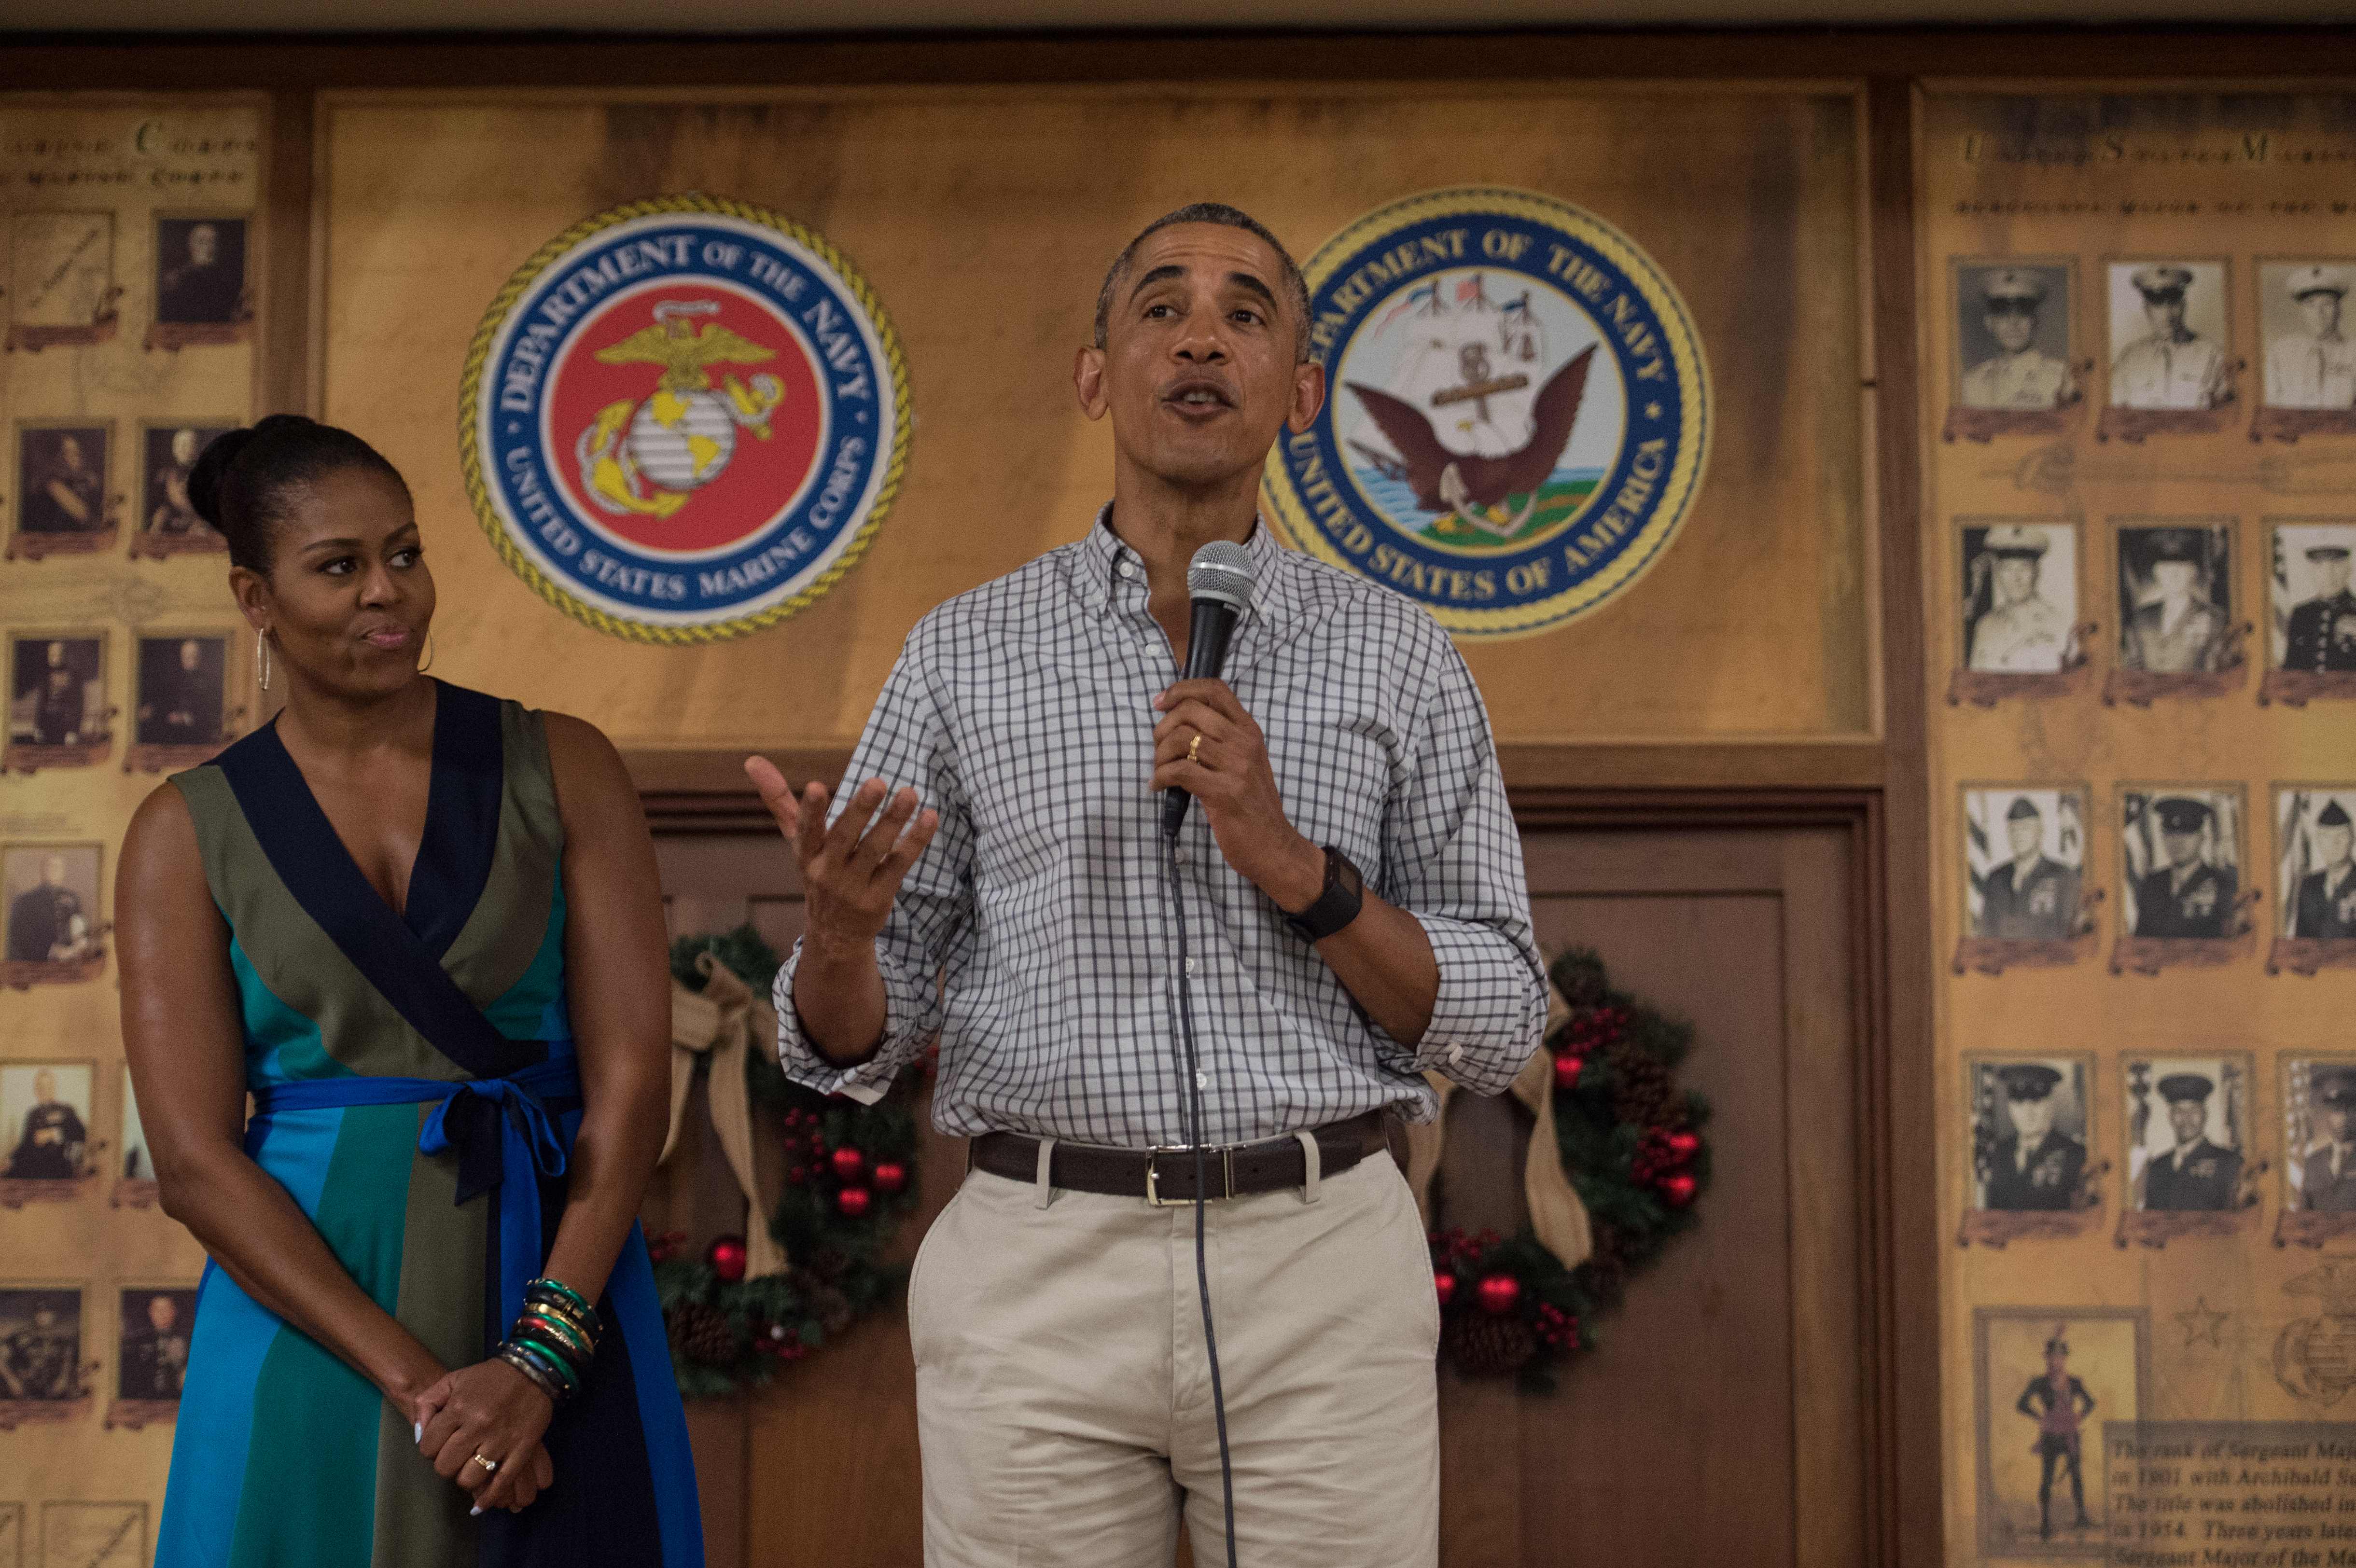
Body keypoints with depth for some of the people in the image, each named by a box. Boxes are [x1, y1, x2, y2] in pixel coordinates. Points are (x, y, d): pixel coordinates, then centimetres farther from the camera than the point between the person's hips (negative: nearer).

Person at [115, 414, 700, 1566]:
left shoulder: (562, 770, 1)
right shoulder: (190, 831, 2)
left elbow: (633, 1081, -6)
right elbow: (193, 1161, -6)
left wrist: (540, 1360, -16)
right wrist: (413, 1383, -15)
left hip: (557, 1299, 0)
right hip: (311, 1314, 0)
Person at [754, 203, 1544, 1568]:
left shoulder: (1400, 658, 7)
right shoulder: (965, 653, 7)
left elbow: (1500, 1023, 4)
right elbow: (853, 1045, 7)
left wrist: (1294, 865, -12)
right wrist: (842, 929, -17)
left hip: (1322, 1268, 0)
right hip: (1039, 1278, 0)